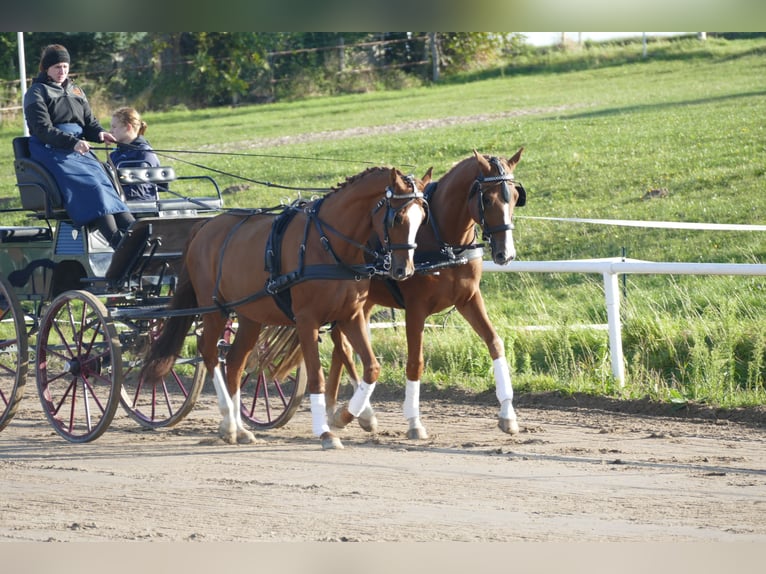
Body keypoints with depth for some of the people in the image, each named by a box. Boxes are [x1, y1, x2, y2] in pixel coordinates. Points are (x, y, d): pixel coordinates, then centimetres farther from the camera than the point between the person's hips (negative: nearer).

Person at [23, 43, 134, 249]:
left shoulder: (75, 91, 25)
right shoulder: (36, 92, 4)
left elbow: (89, 122, 22)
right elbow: (42, 129, -8)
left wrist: (99, 133, -3)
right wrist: (72, 142, -21)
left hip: (79, 146, 6)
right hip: (51, 150, -6)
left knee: (104, 180, -23)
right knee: (89, 184, -30)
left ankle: (130, 229, -41)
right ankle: (116, 239, -46)